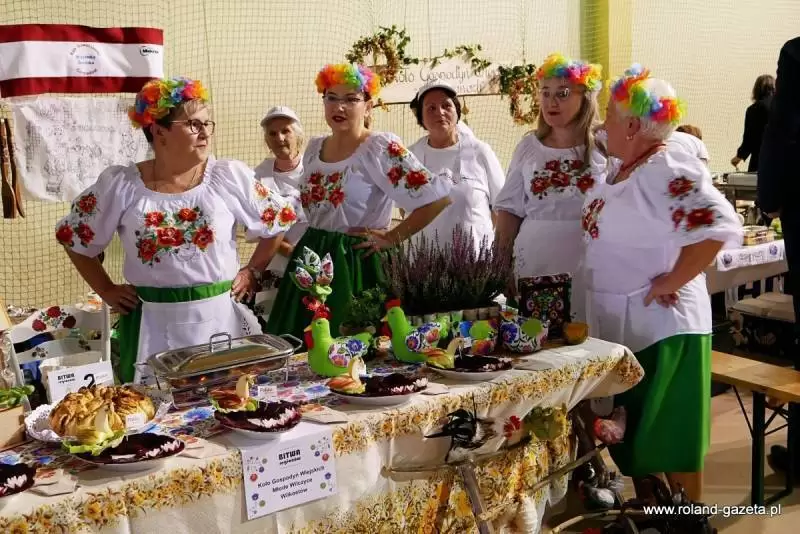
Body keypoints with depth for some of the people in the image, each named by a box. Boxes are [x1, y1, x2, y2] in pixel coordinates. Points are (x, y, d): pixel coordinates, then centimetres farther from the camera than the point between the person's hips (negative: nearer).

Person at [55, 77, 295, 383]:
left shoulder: (230, 177, -4)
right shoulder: (119, 185, -4)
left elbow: (278, 222, 7)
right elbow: (73, 237, 8)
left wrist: (251, 271, 3)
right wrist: (106, 291, 5)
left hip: (220, 318, 0)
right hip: (151, 324, 0)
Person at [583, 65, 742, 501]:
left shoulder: (669, 171, -20)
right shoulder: (621, 170, 8)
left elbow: (720, 228, -30)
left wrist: (670, 282, -24)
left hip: (662, 327, -9)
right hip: (619, 325, 9)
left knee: (670, 434, 4)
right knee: (632, 430, 20)